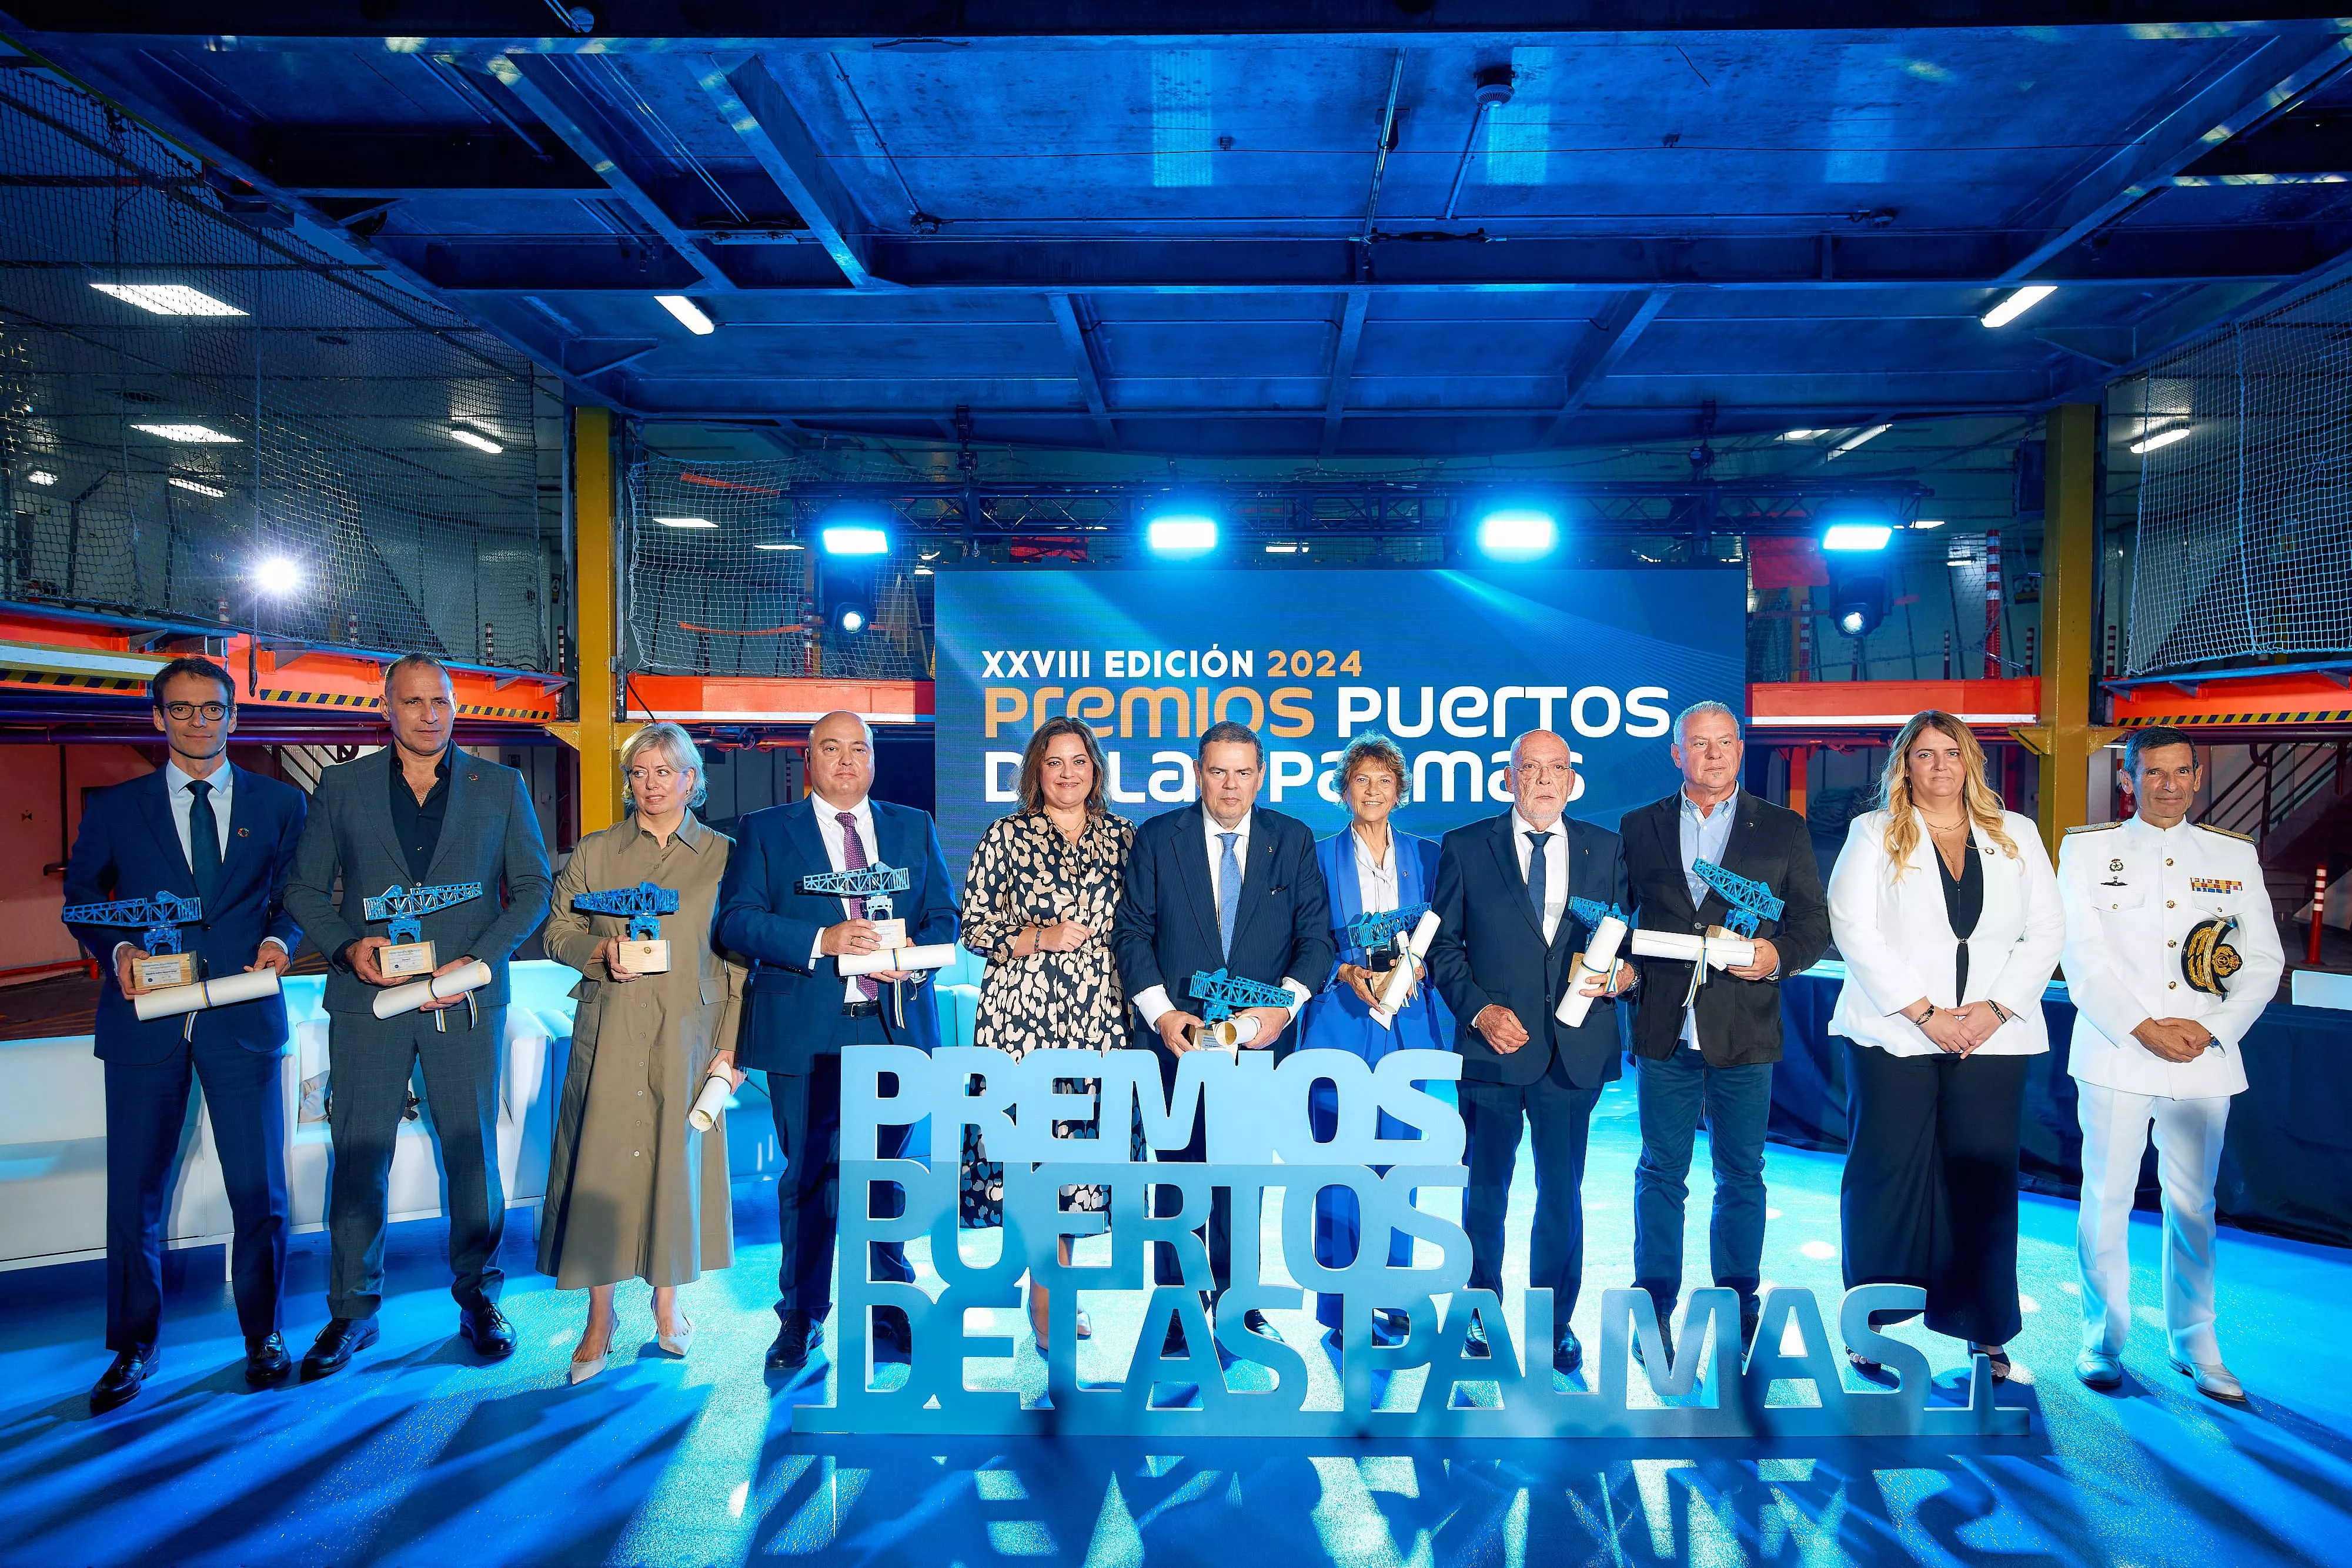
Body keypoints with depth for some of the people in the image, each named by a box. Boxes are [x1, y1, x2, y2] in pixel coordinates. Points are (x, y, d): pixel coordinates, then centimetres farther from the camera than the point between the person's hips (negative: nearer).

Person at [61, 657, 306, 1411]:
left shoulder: (278, 803, 8)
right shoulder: (114, 807, 9)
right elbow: (80, 896, 12)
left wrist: (280, 939, -9)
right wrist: (116, 948, -7)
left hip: (242, 1015, -1)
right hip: (146, 1016, 1)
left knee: (258, 1185, 3)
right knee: (134, 1188, 7)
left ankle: (263, 1335, 19)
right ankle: (133, 1348, 23)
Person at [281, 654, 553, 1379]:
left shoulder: (500, 788, 6)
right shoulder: (341, 787, 8)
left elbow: (533, 888, 4)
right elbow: (305, 888, 9)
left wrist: (478, 960, -8)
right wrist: (346, 947, -9)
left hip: (465, 997, 0)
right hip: (368, 996, 1)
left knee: (473, 1154, 5)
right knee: (357, 1156, 4)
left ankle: (478, 1298, 19)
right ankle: (352, 1311, 19)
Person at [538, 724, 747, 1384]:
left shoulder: (723, 855, 3)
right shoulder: (594, 853, 8)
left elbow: (739, 959, 2)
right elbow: (557, 933, 11)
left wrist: (731, 1046, -3)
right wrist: (600, 950, -11)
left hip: (687, 1033, 0)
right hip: (609, 1033, 1)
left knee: (677, 1158, 6)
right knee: (602, 1161, -1)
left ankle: (667, 1300, 26)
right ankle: (599, 1323, 13)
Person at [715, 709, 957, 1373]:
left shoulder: (914, 827, 14)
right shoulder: (765, 831, 6)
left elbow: (944, 914, 11)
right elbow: (737, 922, -4)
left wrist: (914, 956, -11)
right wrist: (821, 940, -17)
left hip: (896, 1025, 2)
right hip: (807, 1033, -2)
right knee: (809, 1174, 5)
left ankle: (891, 1310, 22)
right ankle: (802, 1317, 21)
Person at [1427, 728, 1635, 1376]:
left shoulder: (1606, 849, 8)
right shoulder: (1465, 848, 2)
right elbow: (1443, 945, 2)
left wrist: (1621, 973, -11)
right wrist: (1479, 1009, -11)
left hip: (1575, 1050, 1)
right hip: (1493, 1044, -1)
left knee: (1563, 1194, 10)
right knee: (1485, 1192, 12)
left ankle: (1555, 1323, 27)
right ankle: (1484, 1316, 29)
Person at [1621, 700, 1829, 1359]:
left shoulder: (1784, 829, 6)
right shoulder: (1639, 827, 8)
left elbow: (1814, 920, 6)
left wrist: (1778, 953, -13)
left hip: (1745, 1032, 0)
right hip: (1665, 1031, 1)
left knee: (1742, 1176, 9)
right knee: (1661, 1173, 8)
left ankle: (1739, 1311, 24)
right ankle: (1654, 1308, 21)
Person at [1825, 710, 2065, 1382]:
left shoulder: (2017, 836, 13)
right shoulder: (1874, 834, 4)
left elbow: (2046, 931, 7)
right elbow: (1855, 929, -6)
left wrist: (1996, 1008, -7)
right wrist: (1924, 1013, -12)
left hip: (1991, 1037, 2)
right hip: (1894, 1035, -2)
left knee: (1984, 1177, 3)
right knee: (1886, 1173, 0)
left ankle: (1985, 1331, 15)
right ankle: (1872, 1323, 11)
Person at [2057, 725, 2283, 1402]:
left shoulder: (2236, 855, 10)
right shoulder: (2088, 848, 3)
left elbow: (2264, 960, 6)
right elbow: (2083, 955, -4)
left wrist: (2210, 1030, -8)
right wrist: (2143, 1029, -13)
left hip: (2205, 1059, 2)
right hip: (2116, 1054, -2)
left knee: (2193, 1203, 9)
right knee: (2107, 1198, 3)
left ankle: (2196, 1345, 22)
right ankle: (2103, 1340, 14)